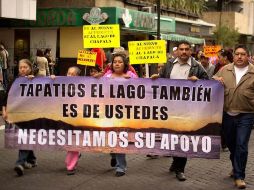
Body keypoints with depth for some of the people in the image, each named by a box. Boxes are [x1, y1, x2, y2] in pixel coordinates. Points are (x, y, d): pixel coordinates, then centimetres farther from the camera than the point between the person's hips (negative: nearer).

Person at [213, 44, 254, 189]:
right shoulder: (225, 70, 4)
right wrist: (216, 80, -8)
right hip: (227, 114, 4)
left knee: (241, 146, -7)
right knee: (231, 144, 17)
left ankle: (239, 176, 2)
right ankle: (237, 168, 39)